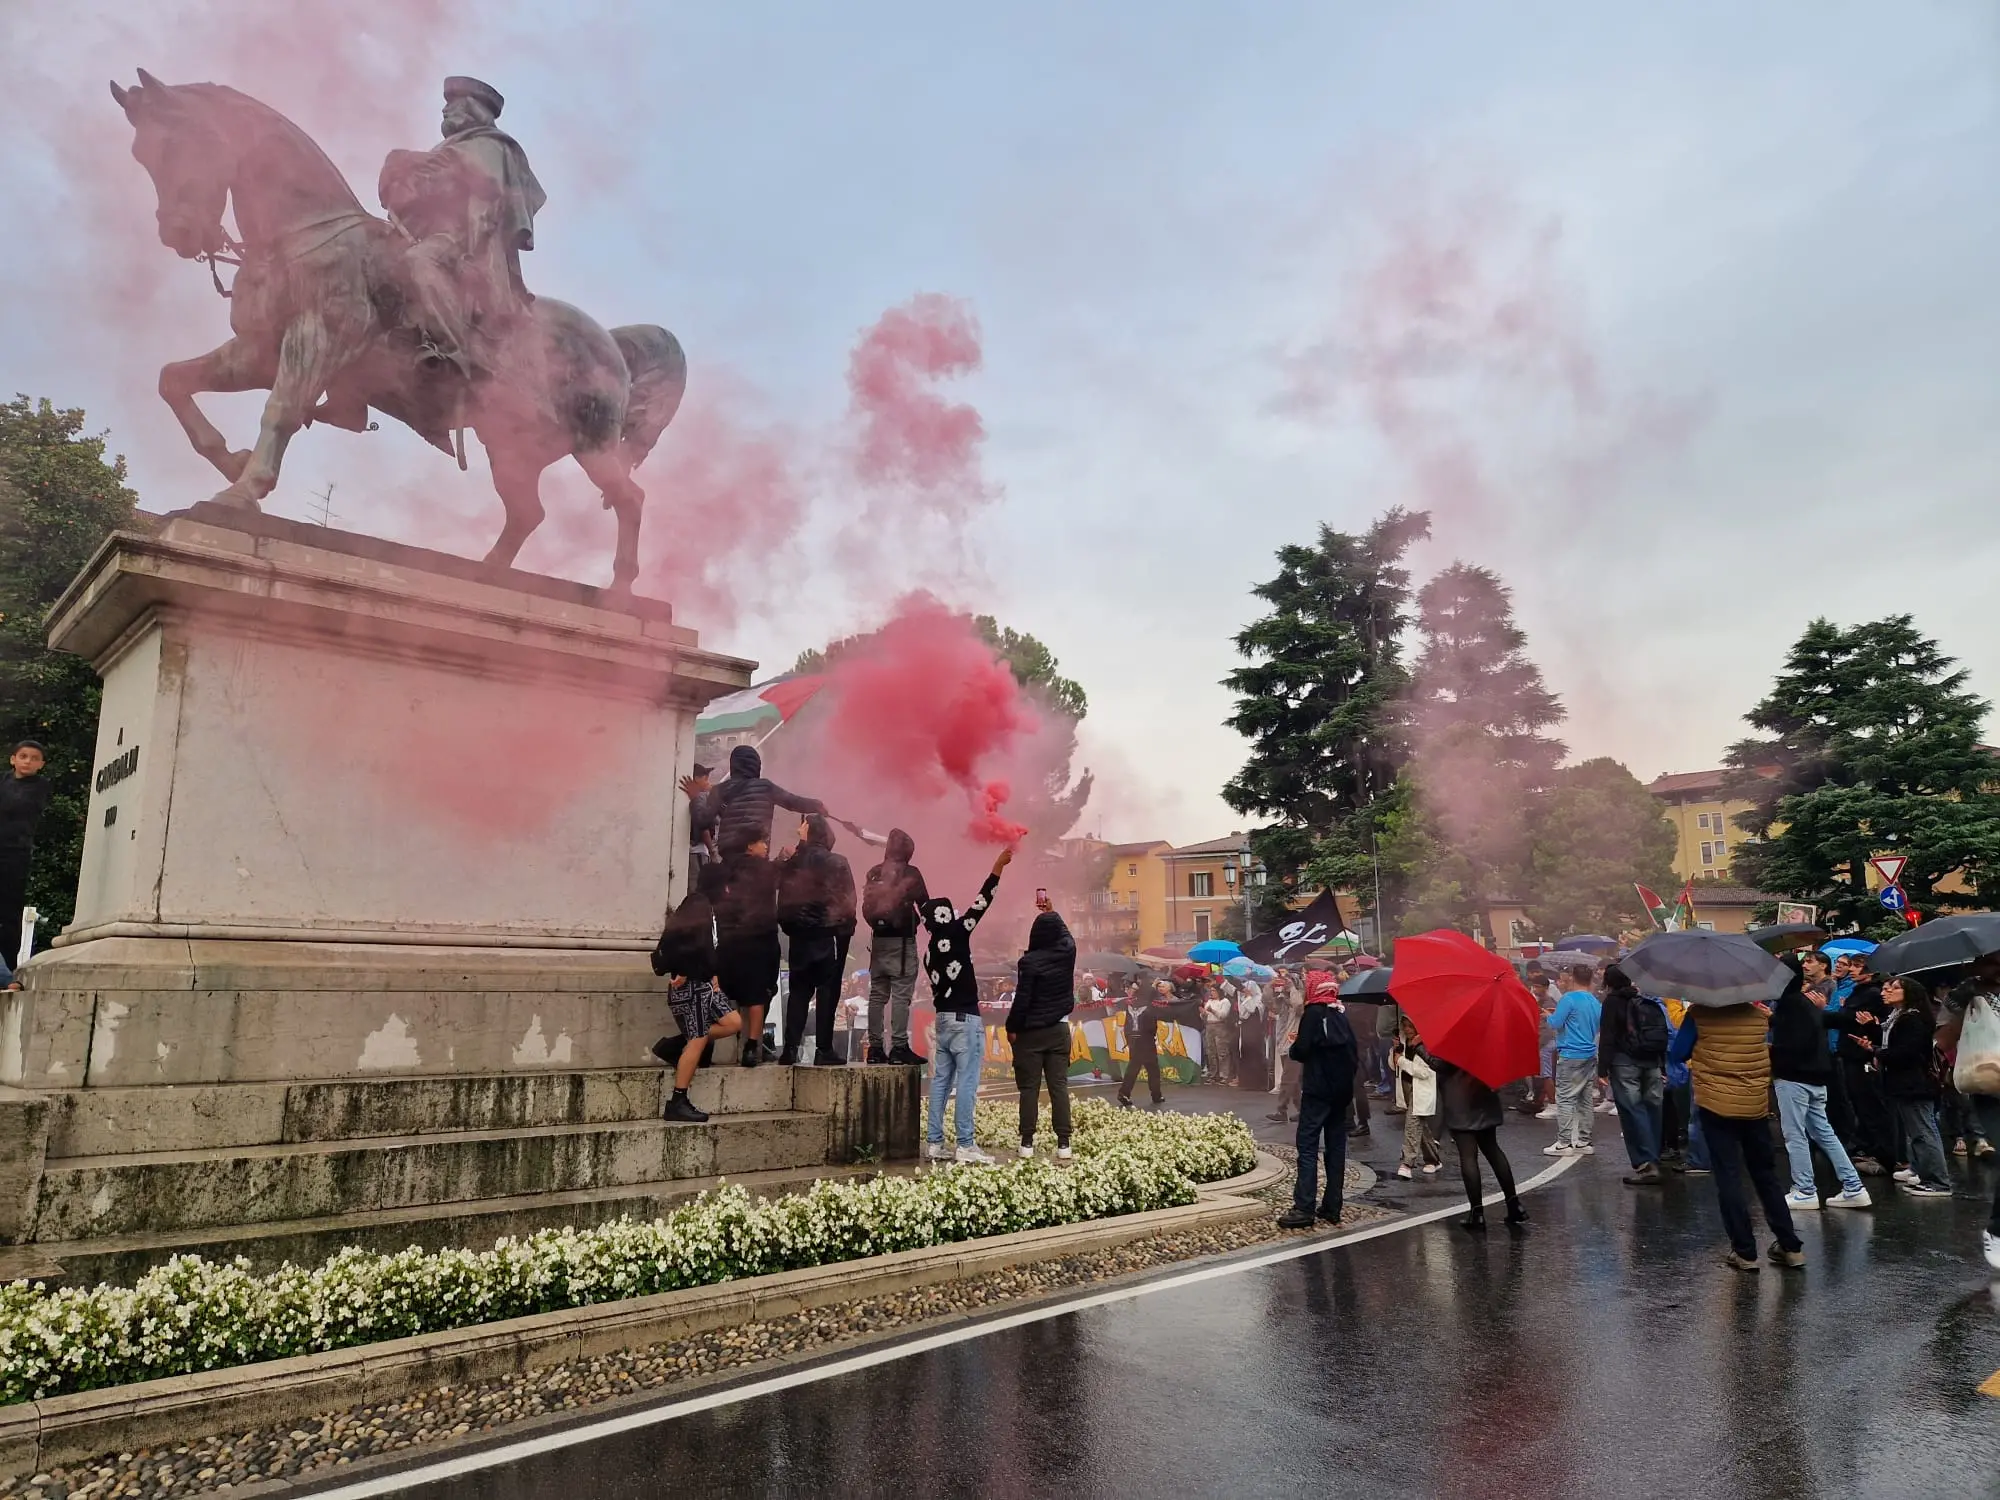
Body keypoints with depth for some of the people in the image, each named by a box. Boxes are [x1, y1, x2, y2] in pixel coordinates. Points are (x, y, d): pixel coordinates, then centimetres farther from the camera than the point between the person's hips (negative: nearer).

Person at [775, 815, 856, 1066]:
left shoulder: (791, 863, 2)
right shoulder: (838, 864, -4)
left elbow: (784, 899, 1)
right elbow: (847, 901, -6)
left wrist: (789, 925, 8)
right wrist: (846, 928, 3)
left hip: (800, 934, 3)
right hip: (830, 933, -3)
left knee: (799, 990, 9)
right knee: (827, 990, 2)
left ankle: (791, 1048, 3)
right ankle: (823, 1049, -1)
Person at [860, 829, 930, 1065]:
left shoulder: (874, 873, 9)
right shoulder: (911, 874, -5)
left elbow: (867, 908, 13)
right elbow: (925, 906, -4)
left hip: (879, 939, 5)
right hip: (902, 939, -5)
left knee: (877, 994, 8)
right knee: (901, 995, -5)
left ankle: (875, 1047, 9)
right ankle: (899, 1048, -7)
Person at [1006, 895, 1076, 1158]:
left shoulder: (1029, 961, -15)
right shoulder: (1068, 952, -2)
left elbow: (1022, 1000, -13)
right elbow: (1065, 932, 21)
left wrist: (1012, 1028, -2)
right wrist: (1051, 913, 33)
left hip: (1030, 1032, -4)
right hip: (1059, 1030, 4)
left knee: (1029, 1088, 3)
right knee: (1059, 1087, 4)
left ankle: (1027, 1143, 5)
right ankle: (1063, 1144, 2)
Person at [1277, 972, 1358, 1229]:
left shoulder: (1314, 1013, -9)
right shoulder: (1342, 1015, 10)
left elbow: (1301, 1050, -15)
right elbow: (1355, 1053, 9)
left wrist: (1293, 1048, 6)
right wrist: (1346, 1076, 18)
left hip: (1318, 1089, -7)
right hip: (1342, 1090, 7)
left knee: (1308, 1145, -7)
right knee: (1336, 1145, 10)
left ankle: (1304, 1208, -12)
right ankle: (1332, 1207, 12)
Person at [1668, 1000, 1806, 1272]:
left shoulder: (1700, 1014, -11)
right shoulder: (1759, 1014, 0)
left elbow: (1678, 1054, -6)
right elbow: (1766, 1054, 17)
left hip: (1716, 1103, -4)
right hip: (1756, 1104, 4)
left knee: (1729, 1177, 2)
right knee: (1766, 1175, 16)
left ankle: (1745, 1252, 3)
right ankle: (1790, 1246, 21)